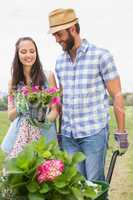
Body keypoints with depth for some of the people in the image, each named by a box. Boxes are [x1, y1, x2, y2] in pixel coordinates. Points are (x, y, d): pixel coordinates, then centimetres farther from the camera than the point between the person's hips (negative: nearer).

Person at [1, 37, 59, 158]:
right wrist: (20, 108, -11)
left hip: (44, 135, -2)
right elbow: (10, 116, 10)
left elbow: (55, 109, 1)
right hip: (18, 137, 2)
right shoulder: (13, 82, 8)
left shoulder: (48, 76, 1)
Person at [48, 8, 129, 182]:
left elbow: (117, 95, -6)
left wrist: (121, 132, -7)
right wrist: (59, 131, 18)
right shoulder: (60, 61, 9)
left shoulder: (101, 56, -7)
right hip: (68, 135, 5)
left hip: (94, 132, -5)